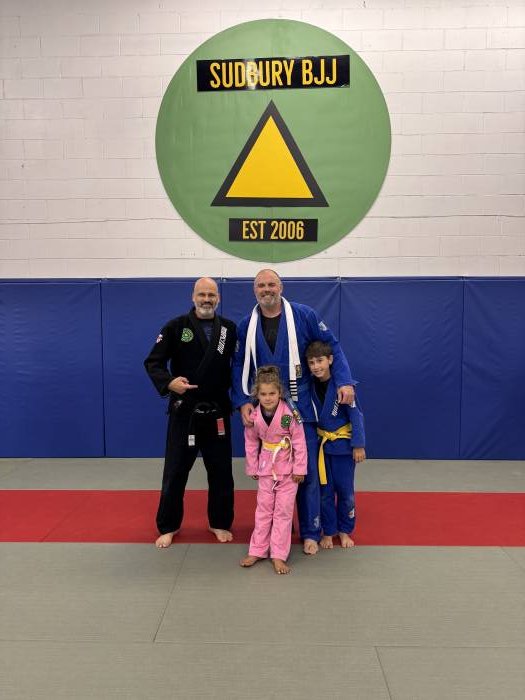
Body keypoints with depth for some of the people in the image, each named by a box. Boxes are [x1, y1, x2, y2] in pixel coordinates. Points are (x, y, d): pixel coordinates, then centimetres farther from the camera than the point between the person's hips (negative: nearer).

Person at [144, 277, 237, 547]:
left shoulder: (230, 329, 3)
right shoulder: (176, 326, -4)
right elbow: (153, 362, -5)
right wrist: (169, 382, -22)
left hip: (217, 412, 2)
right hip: (184, 411, -2)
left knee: (221, 470, 10)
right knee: (175, 470, 5)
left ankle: (220, 523, 29)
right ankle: (168, 526, 23)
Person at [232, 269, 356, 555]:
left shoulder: (304, 315, -5)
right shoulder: (247, 326, 2)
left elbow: (332, 347, -1)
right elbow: (239, 366, 4)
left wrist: (345, 382, -11)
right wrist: (242, 402, -8)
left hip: (301, 408, -2)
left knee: (306, 472, 4)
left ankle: (310, 532, 19)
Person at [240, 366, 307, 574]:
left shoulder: (290, 414, -21)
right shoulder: (253, 416, -11)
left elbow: (299, 442, -14)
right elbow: (251, 444, 1)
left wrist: (299, 469, -12)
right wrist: (252, 469, 6)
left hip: (288, 470, -3)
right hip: (266, 469, 3)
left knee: (284, 511, 4)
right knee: (263, 510, 13)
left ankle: (278, 555, 14)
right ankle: (257, 551, 26)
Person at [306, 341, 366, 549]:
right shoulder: (311, 385, -5)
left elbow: (356, 415, -16)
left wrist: (358, 445, -15)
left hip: (343, 443, -3)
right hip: (321, 443, 3)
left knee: (345, 490, 9)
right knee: (325, 490, 10)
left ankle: (344, 530, 27)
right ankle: (328, 531, 25)